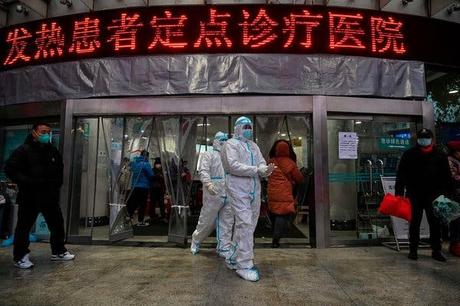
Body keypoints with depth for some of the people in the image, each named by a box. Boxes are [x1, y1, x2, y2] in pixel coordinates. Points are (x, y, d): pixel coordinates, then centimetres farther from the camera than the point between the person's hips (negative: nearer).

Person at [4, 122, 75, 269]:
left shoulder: (53, 151, 10)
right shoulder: (23, 151, -7)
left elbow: (59, 169, 22)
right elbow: (10, 169, -13)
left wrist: (57, 184, 8)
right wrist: (28, 182, -21)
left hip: (50, 197, 5)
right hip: (29, 197, -5)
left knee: (57, 224, 11)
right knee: (24, 227, 6)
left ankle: (58, 251, 26)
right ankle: (20, 256, 22)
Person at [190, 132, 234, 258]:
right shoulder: (208, 155, 4)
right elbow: (203, 171, -11)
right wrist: (208, 184, -28)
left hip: (228, 195, 5)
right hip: (213, 194, -5)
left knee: (227, 223, 7)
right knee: (207, 220, 5)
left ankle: (224, 248, 17)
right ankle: (196, 240, 30)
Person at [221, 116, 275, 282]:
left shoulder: (253, 145, 20)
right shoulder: (231, 144, -2)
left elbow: (261, 163, 9)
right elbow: (232, 165, -16)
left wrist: (265, 169, -16)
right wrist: (256, 170, -18)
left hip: (254, 190, 8)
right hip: (238, 190, -7)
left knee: (249, 225, 13)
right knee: (245, 225, -12)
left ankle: (233, 259, 29)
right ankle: (244, 265, -2)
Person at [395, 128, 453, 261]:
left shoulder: (439, 156, 2)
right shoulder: (409, 155, -3)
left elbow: (446, 177, 4)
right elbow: (401, 176, -5)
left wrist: (446, 194, -4)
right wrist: (399, 194, -11)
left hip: (433, 195, 1)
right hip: (414, 195, -1)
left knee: (435, 223, 8)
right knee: (414, 223, 7)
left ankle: (436, 251, 21)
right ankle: (413, 250, 18)